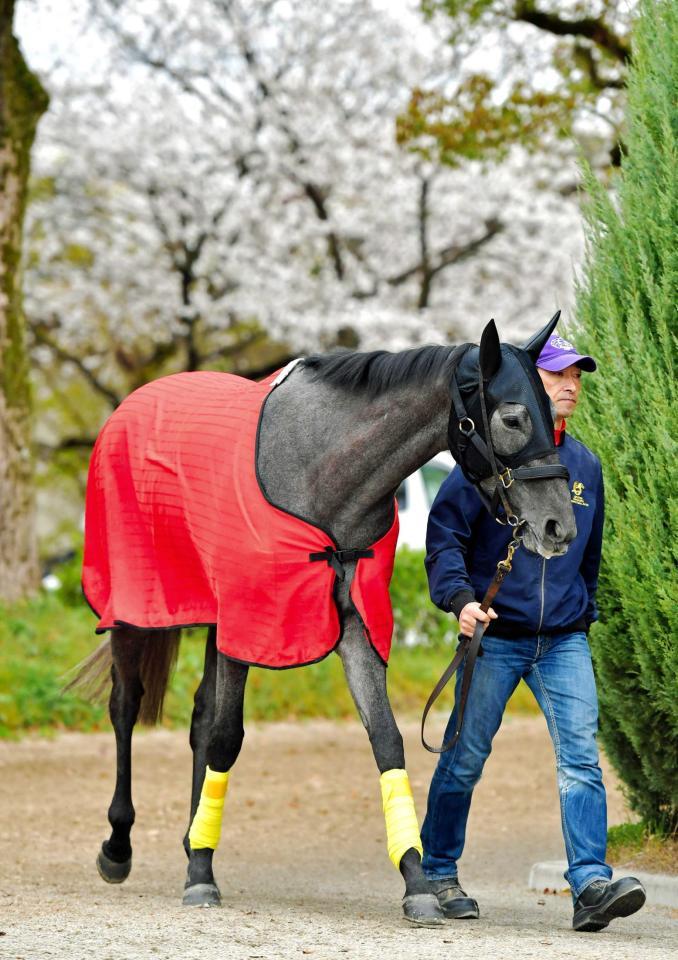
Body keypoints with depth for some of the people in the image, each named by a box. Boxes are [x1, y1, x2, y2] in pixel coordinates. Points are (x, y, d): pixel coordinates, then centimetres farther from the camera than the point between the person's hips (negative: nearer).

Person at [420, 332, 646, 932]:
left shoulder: (586, 466, 12)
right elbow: (445, 531, -6)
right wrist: (460, 597, -19)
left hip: (564, 640, 4)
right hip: (495, 635, -3)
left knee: (581, 757, -11)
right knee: (466, 757, 5)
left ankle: (591, 884, -18)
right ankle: (439, 872, 20)